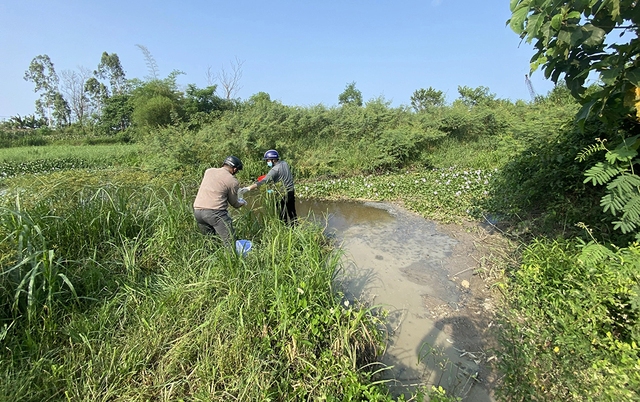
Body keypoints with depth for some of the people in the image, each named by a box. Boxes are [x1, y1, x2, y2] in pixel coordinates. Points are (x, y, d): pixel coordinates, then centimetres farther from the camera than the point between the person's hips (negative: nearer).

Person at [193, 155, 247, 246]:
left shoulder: (209, 171, 14)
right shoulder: (233, 181, -2)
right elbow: (234, 204, 9)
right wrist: (242, 202, 32)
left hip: (197, 210, 7)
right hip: (214, 212, -7)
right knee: (231, 243, -5)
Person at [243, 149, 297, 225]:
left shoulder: (275, 170, -20)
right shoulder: (285, 163, 3)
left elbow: (263, 181, -27)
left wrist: (249, 188, -31)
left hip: (284, 194, -8)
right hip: (292, 191, 8)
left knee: (283, 216, 3)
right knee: (292, 213, 19)